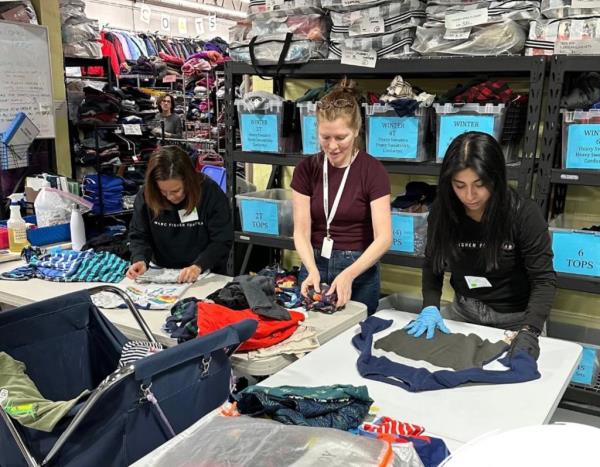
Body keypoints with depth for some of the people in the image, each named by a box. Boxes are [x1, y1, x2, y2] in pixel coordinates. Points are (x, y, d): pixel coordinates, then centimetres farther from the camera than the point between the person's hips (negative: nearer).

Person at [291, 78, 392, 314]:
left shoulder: (373, 170, -11)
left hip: (359, 269, -2)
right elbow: (301, 231, -6)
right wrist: (312, 271, -24)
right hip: (315, 265, 3)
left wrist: (349, 274, -31)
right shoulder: (306, 169, -3)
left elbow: (383, 237, -17)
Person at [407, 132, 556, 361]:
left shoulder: (524, 214, -24)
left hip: (516, 317, -3)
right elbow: (432, 264, -3)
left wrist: (529, 331, -35)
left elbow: (543, 279, -21)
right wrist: (430, 307, -19)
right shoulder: (442, 210, -14)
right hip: (464, 309, 3)